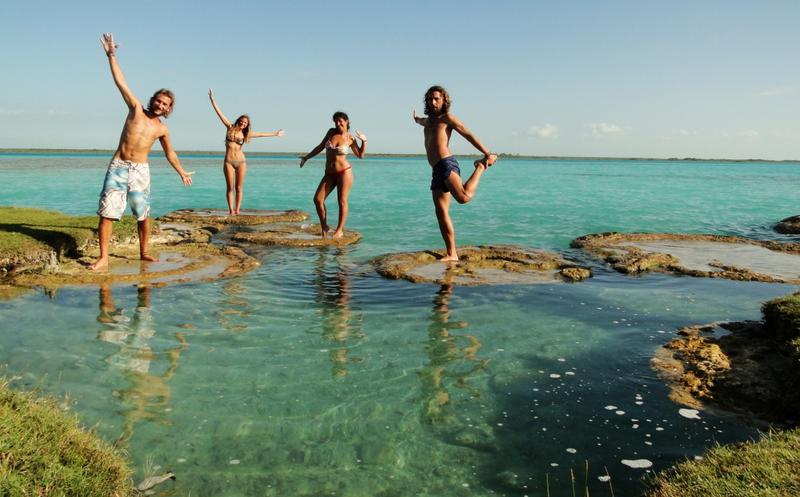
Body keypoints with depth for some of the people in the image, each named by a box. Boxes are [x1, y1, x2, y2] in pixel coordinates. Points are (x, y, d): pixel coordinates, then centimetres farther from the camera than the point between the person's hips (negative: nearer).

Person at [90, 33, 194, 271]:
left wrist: (182, 173, 27)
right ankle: (103, 257, -6)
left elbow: (169, 153, 22)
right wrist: (111, 56, -9)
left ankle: (144, 252, 22)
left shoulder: (162, 129, 9)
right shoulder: (136, 109, 3)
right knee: (106, 212, -9)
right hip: (118, 167, -2)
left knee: (143, 215, 6)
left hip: (140, 170, 2)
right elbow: (120, 82, -3)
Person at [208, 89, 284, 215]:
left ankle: (237, 210, 7)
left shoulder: (245, 134, 9)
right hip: (228, 161, -1)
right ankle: (231, 210, 3)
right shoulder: (230, 128, 6)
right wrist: (212, 99, 2)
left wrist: (275, 134, 27)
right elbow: (219, 112, 5)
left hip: (241, 161, 1)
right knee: (230, 187, -2)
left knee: (239, 188, 1)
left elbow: (261, 134, 20)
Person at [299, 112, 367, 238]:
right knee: (317, 199, -5)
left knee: (342, 201, -2)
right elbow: (320, 147, 17)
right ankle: (324, 227, 11)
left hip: (344, 172, -4)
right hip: (329, 174, 4)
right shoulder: (331, 132, 7)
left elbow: (360, 155, 8)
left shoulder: (350, 139, 0)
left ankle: (340, 230, 10)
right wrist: (306, 157, 18)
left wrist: (364, 141, -5)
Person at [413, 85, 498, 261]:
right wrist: (416, 118, 78)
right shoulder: (429, 120, 28)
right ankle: (451, 254, 1)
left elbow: (469, 135, -1)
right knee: (441, 212, 0)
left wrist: (487, 154, -8)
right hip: (436, 172, 8)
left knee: (464, 197, -33)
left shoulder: (447, 118, 6)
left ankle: (480, 167, -3)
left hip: (447, 164, -8)